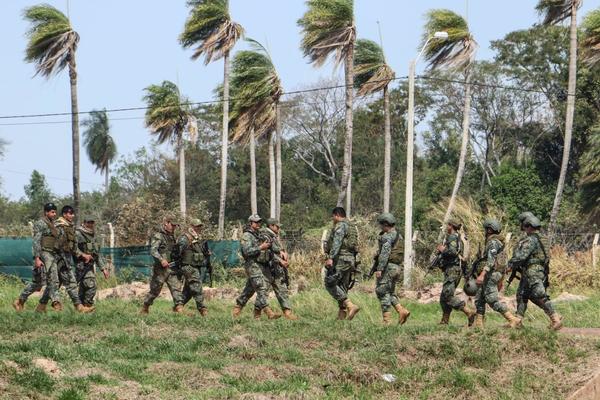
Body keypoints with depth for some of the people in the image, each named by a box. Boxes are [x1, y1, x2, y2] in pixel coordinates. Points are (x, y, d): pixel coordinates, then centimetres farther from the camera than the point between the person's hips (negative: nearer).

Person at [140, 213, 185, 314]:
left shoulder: (171, 236, 16)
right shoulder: (157, 236, -9)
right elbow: (153, 251, -22)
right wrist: (161, 260, -35)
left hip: (172, 268, 7)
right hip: (160, 269, -7)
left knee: (176, 287, -9)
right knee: (155, 290, 4)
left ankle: (179, 308, -17)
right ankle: (144, 309, 22)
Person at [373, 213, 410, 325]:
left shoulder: (387, 236, -13)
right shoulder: (398, 236, 17)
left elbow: (385, 253, -22)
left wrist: (379, 269, -23)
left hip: (387, 267, -10)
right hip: (396, 268, 10)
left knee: (382, 292, -4)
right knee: (390, 292, 18)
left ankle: (387, 320, -7)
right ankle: (402, 311, 0)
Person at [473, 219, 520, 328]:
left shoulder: (493, 242, -13)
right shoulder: (498, 242, 19)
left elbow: (491, 260, -25)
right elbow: (500, 260, 23)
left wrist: (482, 274, -33)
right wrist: (500, 280, 26)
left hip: (491, 274, -10)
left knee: (493, 300, -13)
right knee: (479, 299, 12)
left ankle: (513, 320, -17)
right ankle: (478, 323, 11)